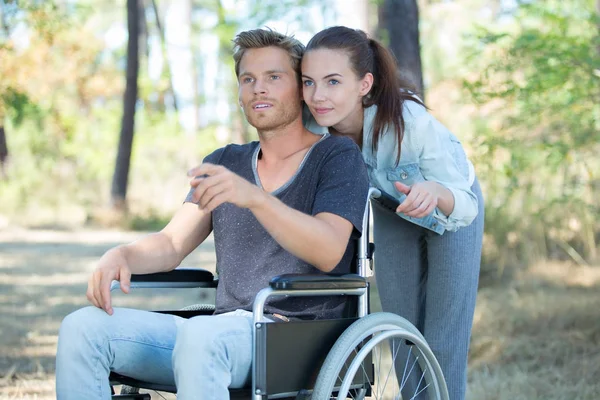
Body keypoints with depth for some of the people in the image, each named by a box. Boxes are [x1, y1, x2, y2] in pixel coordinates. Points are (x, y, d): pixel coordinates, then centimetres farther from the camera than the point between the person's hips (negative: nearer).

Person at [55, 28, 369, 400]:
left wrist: (254, 197, -29)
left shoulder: (338, 155, 3)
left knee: (198, 334, -39)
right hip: (226, 331, 6)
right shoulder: (225, 162, 22)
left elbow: (328, 253, -14)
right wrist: (121, 255, -10)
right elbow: (172, 244, 13)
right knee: (82, 326, -15)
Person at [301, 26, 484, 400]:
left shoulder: (411, 122, -41)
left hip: (451, 214, -4)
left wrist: (434, 192, -57)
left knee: (443, 343, -5)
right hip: (392, 214, 4)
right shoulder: (317, 124, -29)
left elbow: (466, 206, -35)